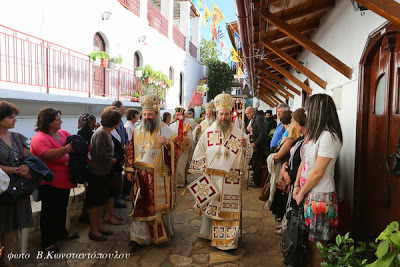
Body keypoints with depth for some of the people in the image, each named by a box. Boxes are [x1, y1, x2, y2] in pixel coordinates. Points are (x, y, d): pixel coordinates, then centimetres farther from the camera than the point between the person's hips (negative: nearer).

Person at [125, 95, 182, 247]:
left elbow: (178, 148, -6)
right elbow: (131, 152, 10)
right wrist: (130, 170, 6)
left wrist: (167, 143, -25)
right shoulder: (137, 131, 7)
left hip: (159, 176, -2)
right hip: (141, 176, 2)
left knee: (161, 203, 9)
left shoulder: (165, 130, -4)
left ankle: (164, 232, 29)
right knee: (141, 205, 4)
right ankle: (139, 236, 15)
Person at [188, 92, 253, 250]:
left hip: (230, 181, -1)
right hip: (210, 178, 2)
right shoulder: (208, 133, 4)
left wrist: (245, 145, -22)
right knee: (210, 206, 12)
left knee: (229, 207, 2)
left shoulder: (239, 134, 1)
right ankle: (209, 233, 32)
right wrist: (202, 170, 3)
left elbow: (248, 155, -2)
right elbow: (199, 155, 10)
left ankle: (229, 239, 15)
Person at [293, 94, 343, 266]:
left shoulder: (329, 136, -18)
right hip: (307, 194, 8)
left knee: (317, 243, 6)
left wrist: (301, 194, -9)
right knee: (308, 240, 18)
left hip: (320, 196, -8)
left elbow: (317, 173, -19)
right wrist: (297, 185, 2)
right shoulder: (313, 133, 11)